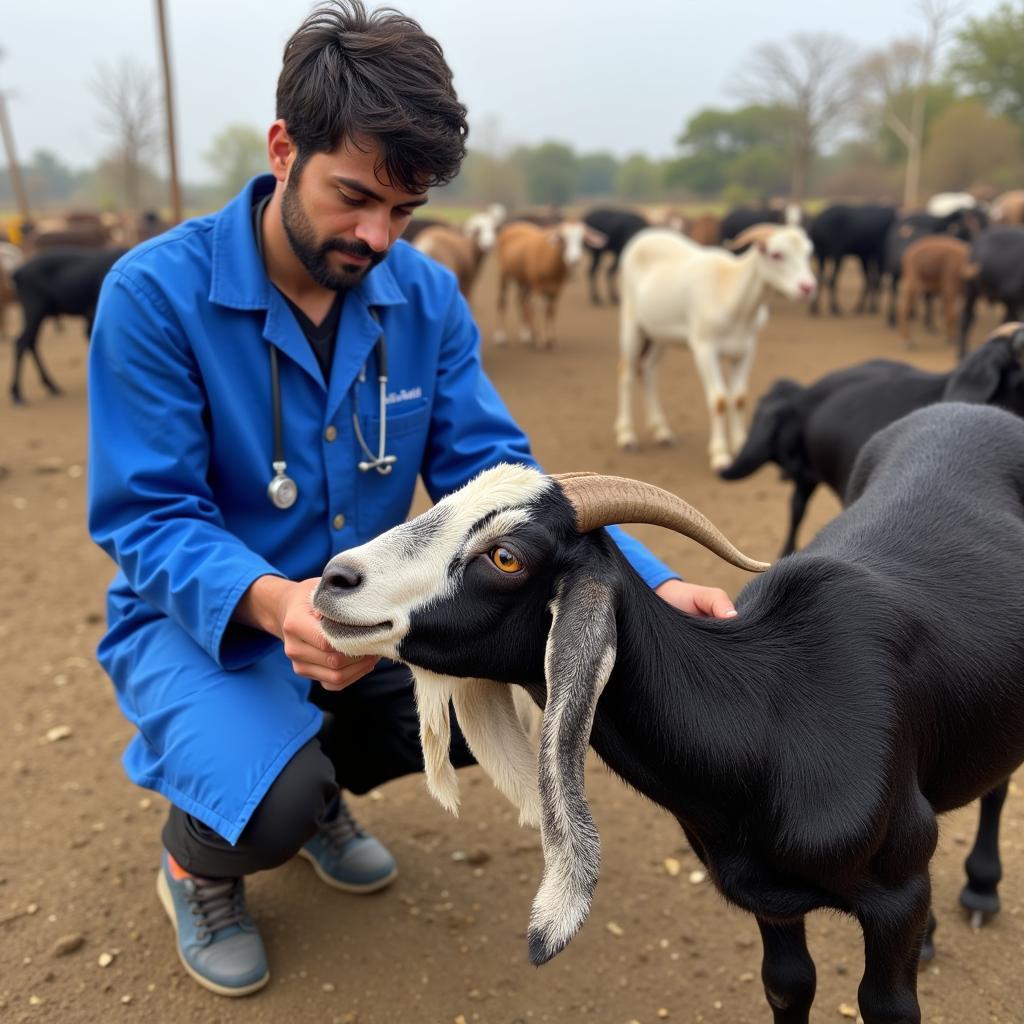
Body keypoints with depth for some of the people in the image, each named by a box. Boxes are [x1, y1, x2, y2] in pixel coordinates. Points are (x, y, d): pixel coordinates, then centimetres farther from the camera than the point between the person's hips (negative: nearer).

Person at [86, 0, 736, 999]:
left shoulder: (426, 299, -7)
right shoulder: (155, 293, -20)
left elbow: (493, 471, -10)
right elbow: (147, 517, -20)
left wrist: (645, 581, -25)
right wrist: (270, 602, -41)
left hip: (366, 606, 5)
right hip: (199, 617, -4)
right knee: (274, 803, -30)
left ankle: (319, 782, 16)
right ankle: (197, 864, 11)